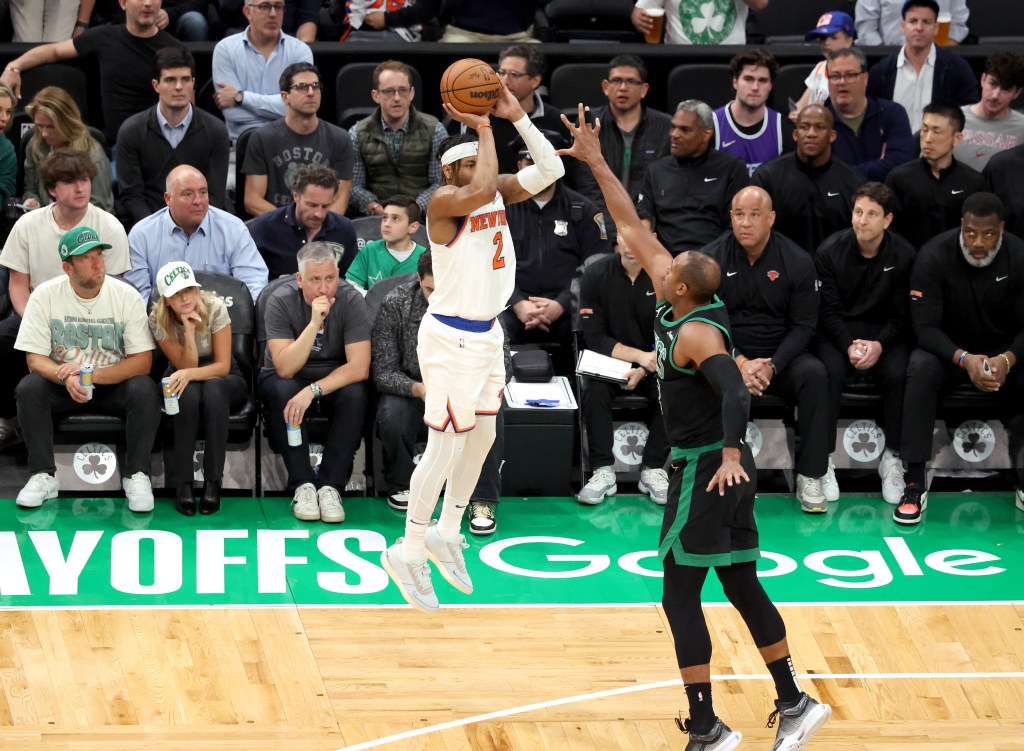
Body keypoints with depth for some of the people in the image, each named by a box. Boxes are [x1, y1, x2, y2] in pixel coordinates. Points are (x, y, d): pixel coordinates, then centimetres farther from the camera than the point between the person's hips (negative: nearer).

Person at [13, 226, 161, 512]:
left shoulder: (126, 296, -10)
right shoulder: (45, 295, -9)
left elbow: (143, 361, -13)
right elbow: (35, 359, -10)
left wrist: (93, 375, -27)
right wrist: (67, 379, -33)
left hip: (114, 382, 0)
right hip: (62, 382, 0)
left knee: (145, 390, -31)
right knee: (28, 389, -29)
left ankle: (136, 476, -17)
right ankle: (43, 475, -18)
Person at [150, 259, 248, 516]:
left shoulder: (214, 308, -19)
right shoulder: (159, 320, -16)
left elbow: (223, 365, -19)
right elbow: (186, 366, -17)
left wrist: (190, 374, -37)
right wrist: (189, 331, -32)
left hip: (221, 379, 0)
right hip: (184, 379, 0)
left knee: (213, 390, -37)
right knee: (189, 394, -37)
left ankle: (213, 483, -34)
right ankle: (183, 484, -33)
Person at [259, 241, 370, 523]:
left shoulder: (351, 301, -17)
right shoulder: (281, 301, -18)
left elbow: (359, 367, -23)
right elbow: (285, 368, -26)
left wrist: (314, 390, -35)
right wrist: (314, 323, -35)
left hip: (335, 379, 1)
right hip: (289, 379, -1)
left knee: (354, 395, -32)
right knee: (283, 391, -34)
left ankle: (330, 486, -27)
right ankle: (302, 485, -29)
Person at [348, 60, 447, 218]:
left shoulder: (434, 130, 6)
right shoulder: (358, 135, 8)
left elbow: (441, 183, 2)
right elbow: (354, 186, 5)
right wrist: (376, 209, -15)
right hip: (375, 219, 0)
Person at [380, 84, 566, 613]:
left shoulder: (498, 193, 3)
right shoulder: (444, 202, -19)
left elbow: (550, 170, -4)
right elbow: (480, 189, -40)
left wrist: (515, 116, -12)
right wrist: (483, 128, -29)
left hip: (486, 333, 8)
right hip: (450, 337, -8)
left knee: (482, 436, 17)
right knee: (445, 447, -4)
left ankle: (446, 534, 33)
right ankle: (408, 553, 6)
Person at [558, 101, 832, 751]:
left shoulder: (695, 332, -18)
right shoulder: (683, 303, 6)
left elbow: (734, 392, -33)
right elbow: (633, 228, 13)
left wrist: (730, 454, -47)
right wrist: (596, 162, 14)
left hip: (707, 469, -9)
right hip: (724, 465, 9)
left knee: (680, 596, -4)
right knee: (741, 585, 14)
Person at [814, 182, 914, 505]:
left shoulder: (904, 255, -4)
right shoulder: (830, 251, -6)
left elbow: (901, 314, -2)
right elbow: (828, 309, -7)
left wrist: (879, 345, -21)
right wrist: (848, 345, -23)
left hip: (884, 332, 1)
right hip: (837, 331, -1)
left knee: (899, 373, -30)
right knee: (830, 370, -32)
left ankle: (892, 457, -16)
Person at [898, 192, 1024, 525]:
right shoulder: (934, 257, -18)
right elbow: (925, 328, -19)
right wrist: (964, 359, -38)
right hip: (948, 349, -1)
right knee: (921, 370, -35)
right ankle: (915, 484, -32)